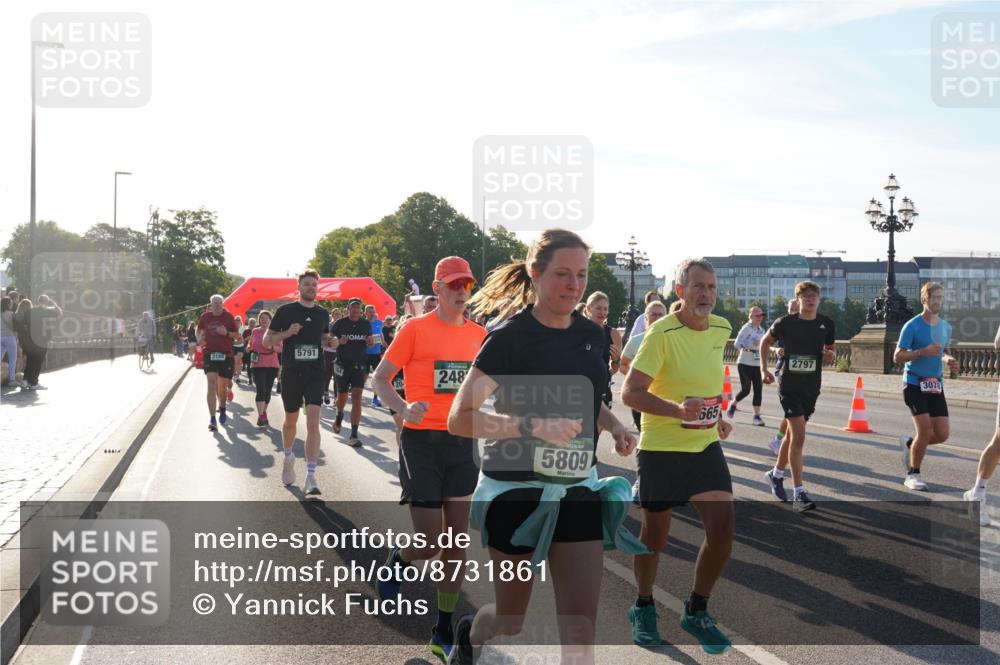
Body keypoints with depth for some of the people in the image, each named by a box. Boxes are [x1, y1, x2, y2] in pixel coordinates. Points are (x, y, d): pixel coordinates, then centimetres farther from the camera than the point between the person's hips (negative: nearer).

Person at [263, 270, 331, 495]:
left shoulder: (323, 314, 8)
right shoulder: (286, 311, -1)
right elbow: (266, 341, 1)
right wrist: (287, 333, -15)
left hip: (315, 373, 1)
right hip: (291, 373, -1)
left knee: (313, 422, -13)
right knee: (291, 420, 16)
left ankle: (310, 478, -15)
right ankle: (288, 457, 47)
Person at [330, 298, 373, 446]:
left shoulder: (366, 324, 4)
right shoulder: (340, 323, -5)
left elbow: (369, 341, 17)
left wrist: (370, 342, -7)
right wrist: (339, 341, -22)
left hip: (359, 365, 1)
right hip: (342, 364, -1)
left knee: (357, 397, -11)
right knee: (342, 396, 11)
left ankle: (354, 435, -12)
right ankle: (339, 415, 49)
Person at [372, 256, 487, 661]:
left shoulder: (479, 334, 7)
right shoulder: (416, 329, -7)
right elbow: (380, 379, -4)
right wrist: (404, 408, -21)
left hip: (462, 442, 5)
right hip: (422, 441, -5)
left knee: (458, 540, 6)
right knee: (429, 542, -8)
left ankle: (444, 632, 16)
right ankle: (396, 563, 29)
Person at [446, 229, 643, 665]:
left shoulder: (592, 335, 4)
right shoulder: (509, 338, -13)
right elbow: (458, 419, -17)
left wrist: (613, 425, 2)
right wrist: (534, 426, -28)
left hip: (578, 489, 4)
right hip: (518, 490, -4)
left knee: (580, 628, -4)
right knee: (510, 622, 12)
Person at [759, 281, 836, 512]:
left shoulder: (826, 324, 1)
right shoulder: (785, 323, -8)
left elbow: (830, 350, 14)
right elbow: (765, 342, 9)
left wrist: (830, 355, -9)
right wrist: (764, 369, 3)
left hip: (811, 388, 4)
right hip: (789, 386, -4)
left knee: (793, 433, 17)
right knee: (799, 436, -14)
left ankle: (776, 474, 40)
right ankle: (799, 494, -12)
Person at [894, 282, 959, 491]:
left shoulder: (945, 327, 10)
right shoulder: (912, 326, -10)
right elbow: (897, 357, -11)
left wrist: (949, 360, 2)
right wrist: (923, 352, -25)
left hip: (935, 385, 6)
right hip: (914, 385, -6)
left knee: (942, 434, -1)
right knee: (925, 430, -14)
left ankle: (909, 444, 28)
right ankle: (912, 474, 4)